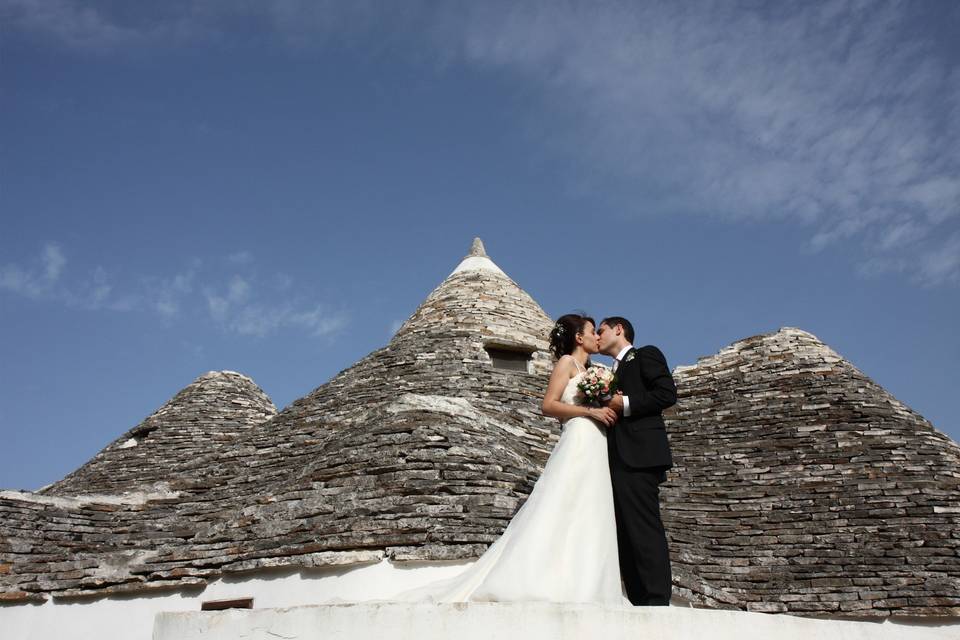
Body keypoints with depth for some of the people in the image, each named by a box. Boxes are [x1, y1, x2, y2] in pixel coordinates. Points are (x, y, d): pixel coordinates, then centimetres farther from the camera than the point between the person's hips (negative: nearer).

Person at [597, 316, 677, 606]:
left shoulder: (646, 354, 8)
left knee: (644, 530, -13)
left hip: (638, 456, -8)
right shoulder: (613, 373, 30)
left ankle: (658, 601, -13)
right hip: (618, 461, 8)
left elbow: (667, 393, -7)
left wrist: (625, 404, -11)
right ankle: (638, 603, 4)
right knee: (625, 535, 3)